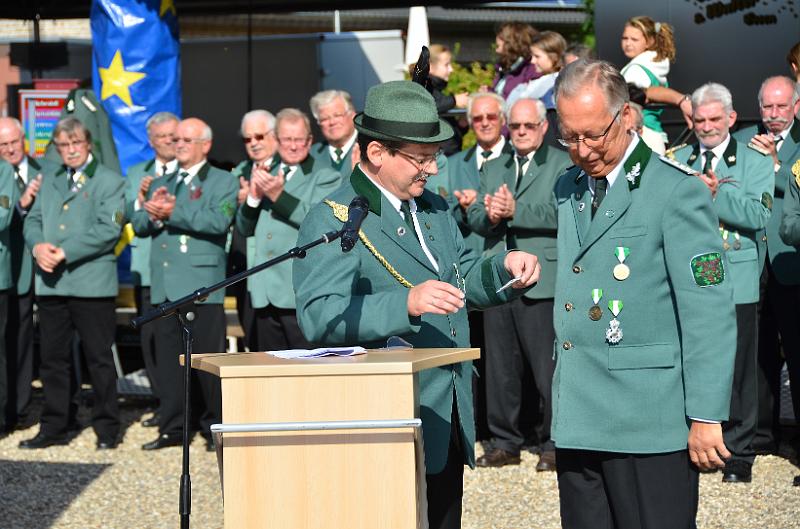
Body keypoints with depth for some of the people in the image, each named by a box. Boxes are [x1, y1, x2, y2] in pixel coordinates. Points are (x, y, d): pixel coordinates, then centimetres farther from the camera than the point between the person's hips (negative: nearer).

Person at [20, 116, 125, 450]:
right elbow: (33, 220, 13)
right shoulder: (49, 180, 18)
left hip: (91, 282, -5)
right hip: (50, 282, 5)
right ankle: (55, 427, 18)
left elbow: (108, 230, -11)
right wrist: (38, 246, -10)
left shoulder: (109, 182, 0)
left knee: (99, 359, 0)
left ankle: (107, 429, 8)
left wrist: (65, 253, -16)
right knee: (53, 358, 9)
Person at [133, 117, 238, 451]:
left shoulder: (223, 183, 3)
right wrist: (153, 214, -10)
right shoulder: (161, 184, 22)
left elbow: (219, 221, -15)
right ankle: (172, 427, 13)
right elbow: (138, 225, 13)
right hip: (164, 284, 6)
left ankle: (215, 427, 5)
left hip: (202, 284, -5)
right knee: (167, 359, 7)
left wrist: (172, 213, -14)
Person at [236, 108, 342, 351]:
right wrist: (253, 196, -2)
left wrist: (279, 195, -19)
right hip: (266, 295, 6)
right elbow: (245, 228, 17)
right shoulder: (267, 176, 20)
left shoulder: (325, 177, 1)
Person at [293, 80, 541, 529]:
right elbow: (319, 316, -24)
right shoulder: (332, 221, -11)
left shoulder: (434, 210, 16)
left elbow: (463, 279, 26)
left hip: (449, 426, 8)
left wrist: (504, 266, 4)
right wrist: (406, 303, -36)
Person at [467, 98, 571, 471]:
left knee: (548, 370, -4)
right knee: (500, 368, 10)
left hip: (541, 283, -6)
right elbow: (475, 216, 11)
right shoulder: (492, 169, 20)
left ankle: (554, 444, 6)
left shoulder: (563, 165, 2)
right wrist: (490, 215, -11)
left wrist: (514, 211, -18)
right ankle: (505, 442, 19)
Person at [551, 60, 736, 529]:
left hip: (650, 423, -6)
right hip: (578, 419, 7)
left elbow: (710, 313, -11)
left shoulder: (677, 192, -8)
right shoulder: (568, 190, 15)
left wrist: (706, 417, -14)